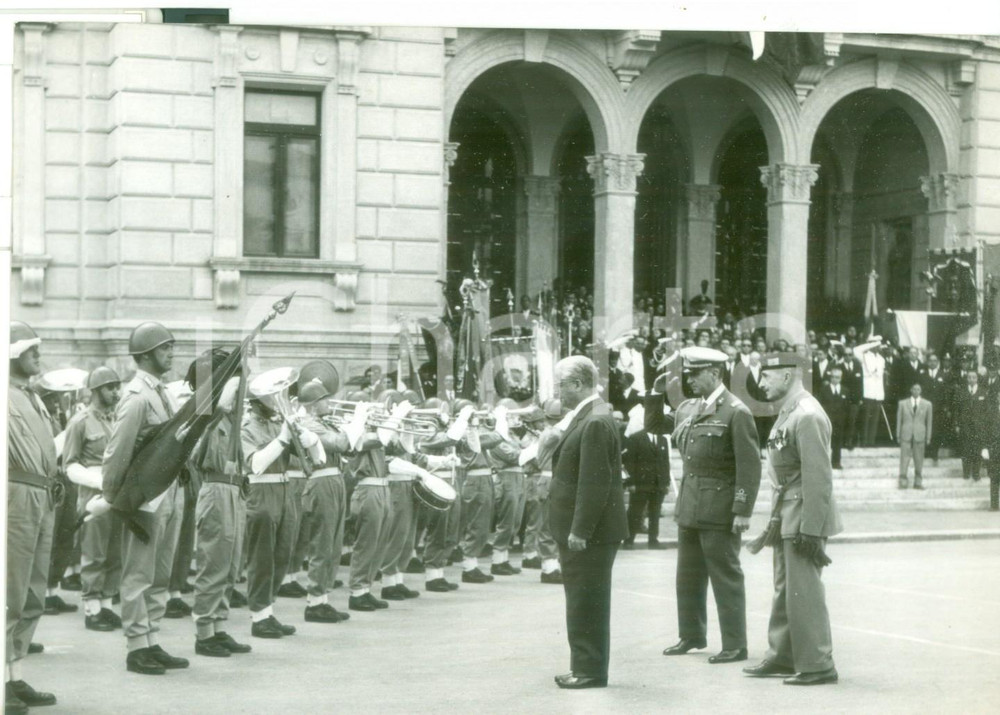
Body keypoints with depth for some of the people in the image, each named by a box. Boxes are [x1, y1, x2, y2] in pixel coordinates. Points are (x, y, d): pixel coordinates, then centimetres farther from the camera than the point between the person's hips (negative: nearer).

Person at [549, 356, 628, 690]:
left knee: (588, 602, -3)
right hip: (577, 529, 10)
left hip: (590, 533, -10)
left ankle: (590, 670, 4)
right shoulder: (585, 417, 13)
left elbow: (594, 483, -22)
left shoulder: (596, 422, -18)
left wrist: (580, 531, -22)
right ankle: (584, 666, 22)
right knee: (581, 601, 15)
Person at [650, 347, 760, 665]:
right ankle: (691, 635, 30)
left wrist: (743, 511, -17)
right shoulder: (687, 409, 11)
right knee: (688, 575, 16)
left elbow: (750, 466, -14)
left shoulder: (736, 412, -12)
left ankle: (735, 645, 7)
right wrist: (656, 393, 6)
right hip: (689, 505, 7)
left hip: (720, 510, -7)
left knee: (726, 578, -1)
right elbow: (654, 426, 23)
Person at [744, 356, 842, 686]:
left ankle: (818, 665, 4)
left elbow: (819, 478, -22)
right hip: (786, 519, 10)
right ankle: (783, 656, 27)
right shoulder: (788, 412, 12)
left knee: (804, 593, -4)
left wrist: (810, 530, -22)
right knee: (784, 590, 17)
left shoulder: (808, 416, -19)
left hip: (804, 519, -10)